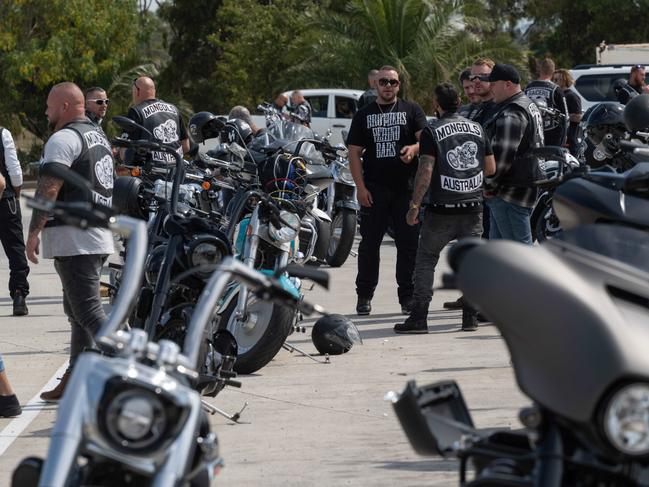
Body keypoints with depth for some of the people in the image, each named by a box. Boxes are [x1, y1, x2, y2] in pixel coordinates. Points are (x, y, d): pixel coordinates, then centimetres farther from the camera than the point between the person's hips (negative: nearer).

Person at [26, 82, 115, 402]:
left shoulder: (63, 139, -11)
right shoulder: (98, 135, 20)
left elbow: (49, 189, -19)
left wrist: (33, 232, -17)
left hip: (74, 240, -10)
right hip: (100, 237, 10)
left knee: (88, 311, -12)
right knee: (78, 311, 14)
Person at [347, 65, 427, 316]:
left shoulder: (411, 111, 8)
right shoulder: (363, 115, 11)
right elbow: (354, 152, 7)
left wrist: (414, 148, -26)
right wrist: (360, 187, -3)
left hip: (406, 188, 0)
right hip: (374, 189, 1)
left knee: (409, 243, 1)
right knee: (369, 244, 3)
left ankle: (407, 297, 8)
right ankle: (364, 296, 10)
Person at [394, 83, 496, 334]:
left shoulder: (432, 132, -7)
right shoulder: (477, 129, 8)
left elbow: (425, 171, -14)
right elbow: (490, 168, 12)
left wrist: (414, 205, -11)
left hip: (442, 210, -4)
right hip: (473, 207, 4)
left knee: (425, 261, 6)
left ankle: (418, 318, 0)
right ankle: (470, 317, 8)